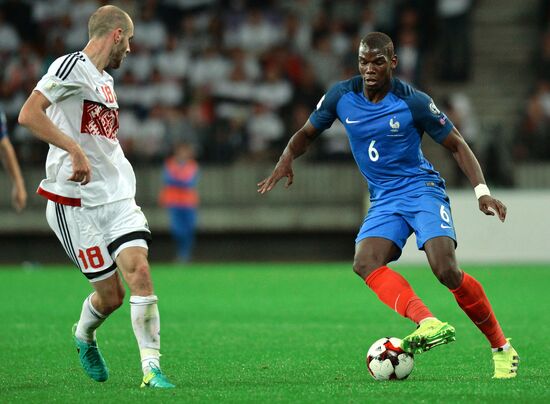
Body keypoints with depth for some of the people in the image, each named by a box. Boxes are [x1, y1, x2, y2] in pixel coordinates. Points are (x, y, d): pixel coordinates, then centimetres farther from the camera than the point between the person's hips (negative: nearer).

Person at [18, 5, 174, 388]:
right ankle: (84, 337, 31)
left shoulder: (106, 80, 19)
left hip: (118, 198, 7)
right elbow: (29, 114, -22)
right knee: (110, 294, -1)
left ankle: (152, 368, -12)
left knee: (140, 273, -13)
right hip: (76, 203, -7)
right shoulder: (73, 66, -10)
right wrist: (75, 150, -28)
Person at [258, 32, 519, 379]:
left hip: (422, 187, -4)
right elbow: (307, 133, 13)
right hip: (383, 199, 5)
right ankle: (428, 324, -42)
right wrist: (286, 162, -9)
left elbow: (457, 145, -3)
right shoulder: (341, 96, -2)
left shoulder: (413, 102, -12)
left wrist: (482, 191, -16)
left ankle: (502, 348, -7)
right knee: (365, 263, -25)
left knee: (446, 270, -23)